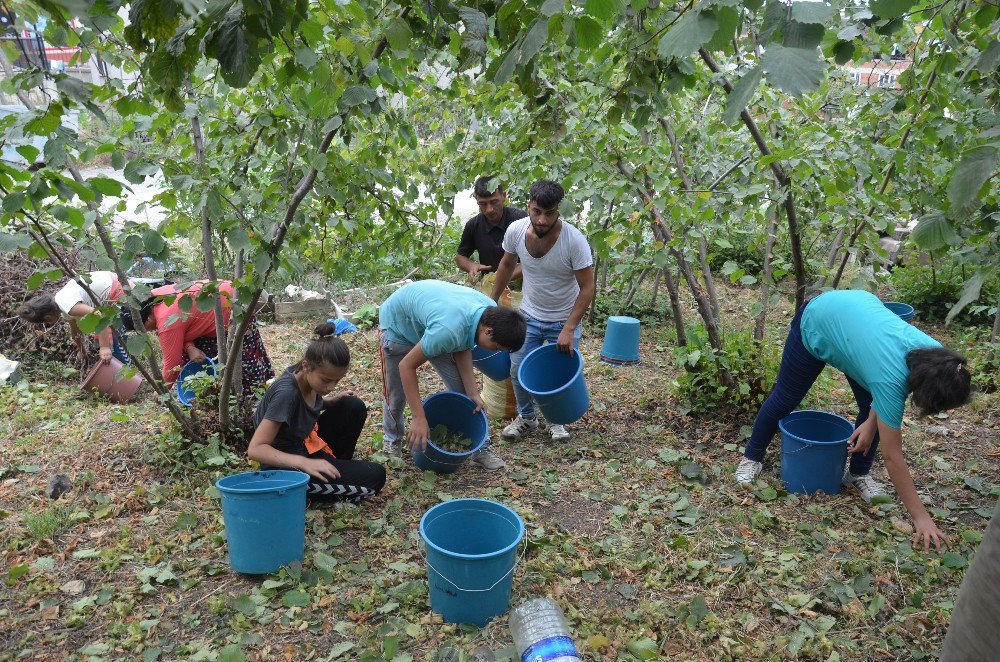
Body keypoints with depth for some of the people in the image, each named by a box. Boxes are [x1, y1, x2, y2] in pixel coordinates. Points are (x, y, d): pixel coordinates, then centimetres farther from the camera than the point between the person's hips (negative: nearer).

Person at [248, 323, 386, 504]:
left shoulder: (310, 378, -7)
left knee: (354, 407, -3)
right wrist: (304, 463, -40)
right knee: (375, 476, -15)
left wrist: (332, 400, -2)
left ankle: (335, 465, 10)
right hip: (287, 464, -8)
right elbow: (255, 449, -32)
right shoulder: (286, 393, -30)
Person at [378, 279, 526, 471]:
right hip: (397, 324, -6)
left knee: (460, 389, -1)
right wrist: (419, 418, -33)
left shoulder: (491, 310, -24)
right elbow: (407, 366, -34)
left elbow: (462, 349, -9)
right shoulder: (448, 330, -46)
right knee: (396, 394, 4)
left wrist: (473, 393, -16)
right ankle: (391, 441, 32)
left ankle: (479, 447, 9)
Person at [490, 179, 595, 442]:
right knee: (518, 369, 4)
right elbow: (507, 265, 5)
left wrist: (569, 329, -26)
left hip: (564, 321, -3)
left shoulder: (574, 240, -27)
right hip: (529, 314, 3)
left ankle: (557, 421, 29)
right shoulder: (515, 230, -16)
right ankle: (526, 417, 30)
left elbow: (587, 288, -21)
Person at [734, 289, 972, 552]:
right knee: (785, 398, 11)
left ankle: (858, 473, 15)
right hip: (817, 322, -5)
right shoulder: (892, 378, -39)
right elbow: (892, 456, -31)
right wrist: (920, 517, -27)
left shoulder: (935, 355, -24)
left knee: (877, 407, -4)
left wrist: (871, 422, -11)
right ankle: (752, 457, 32)